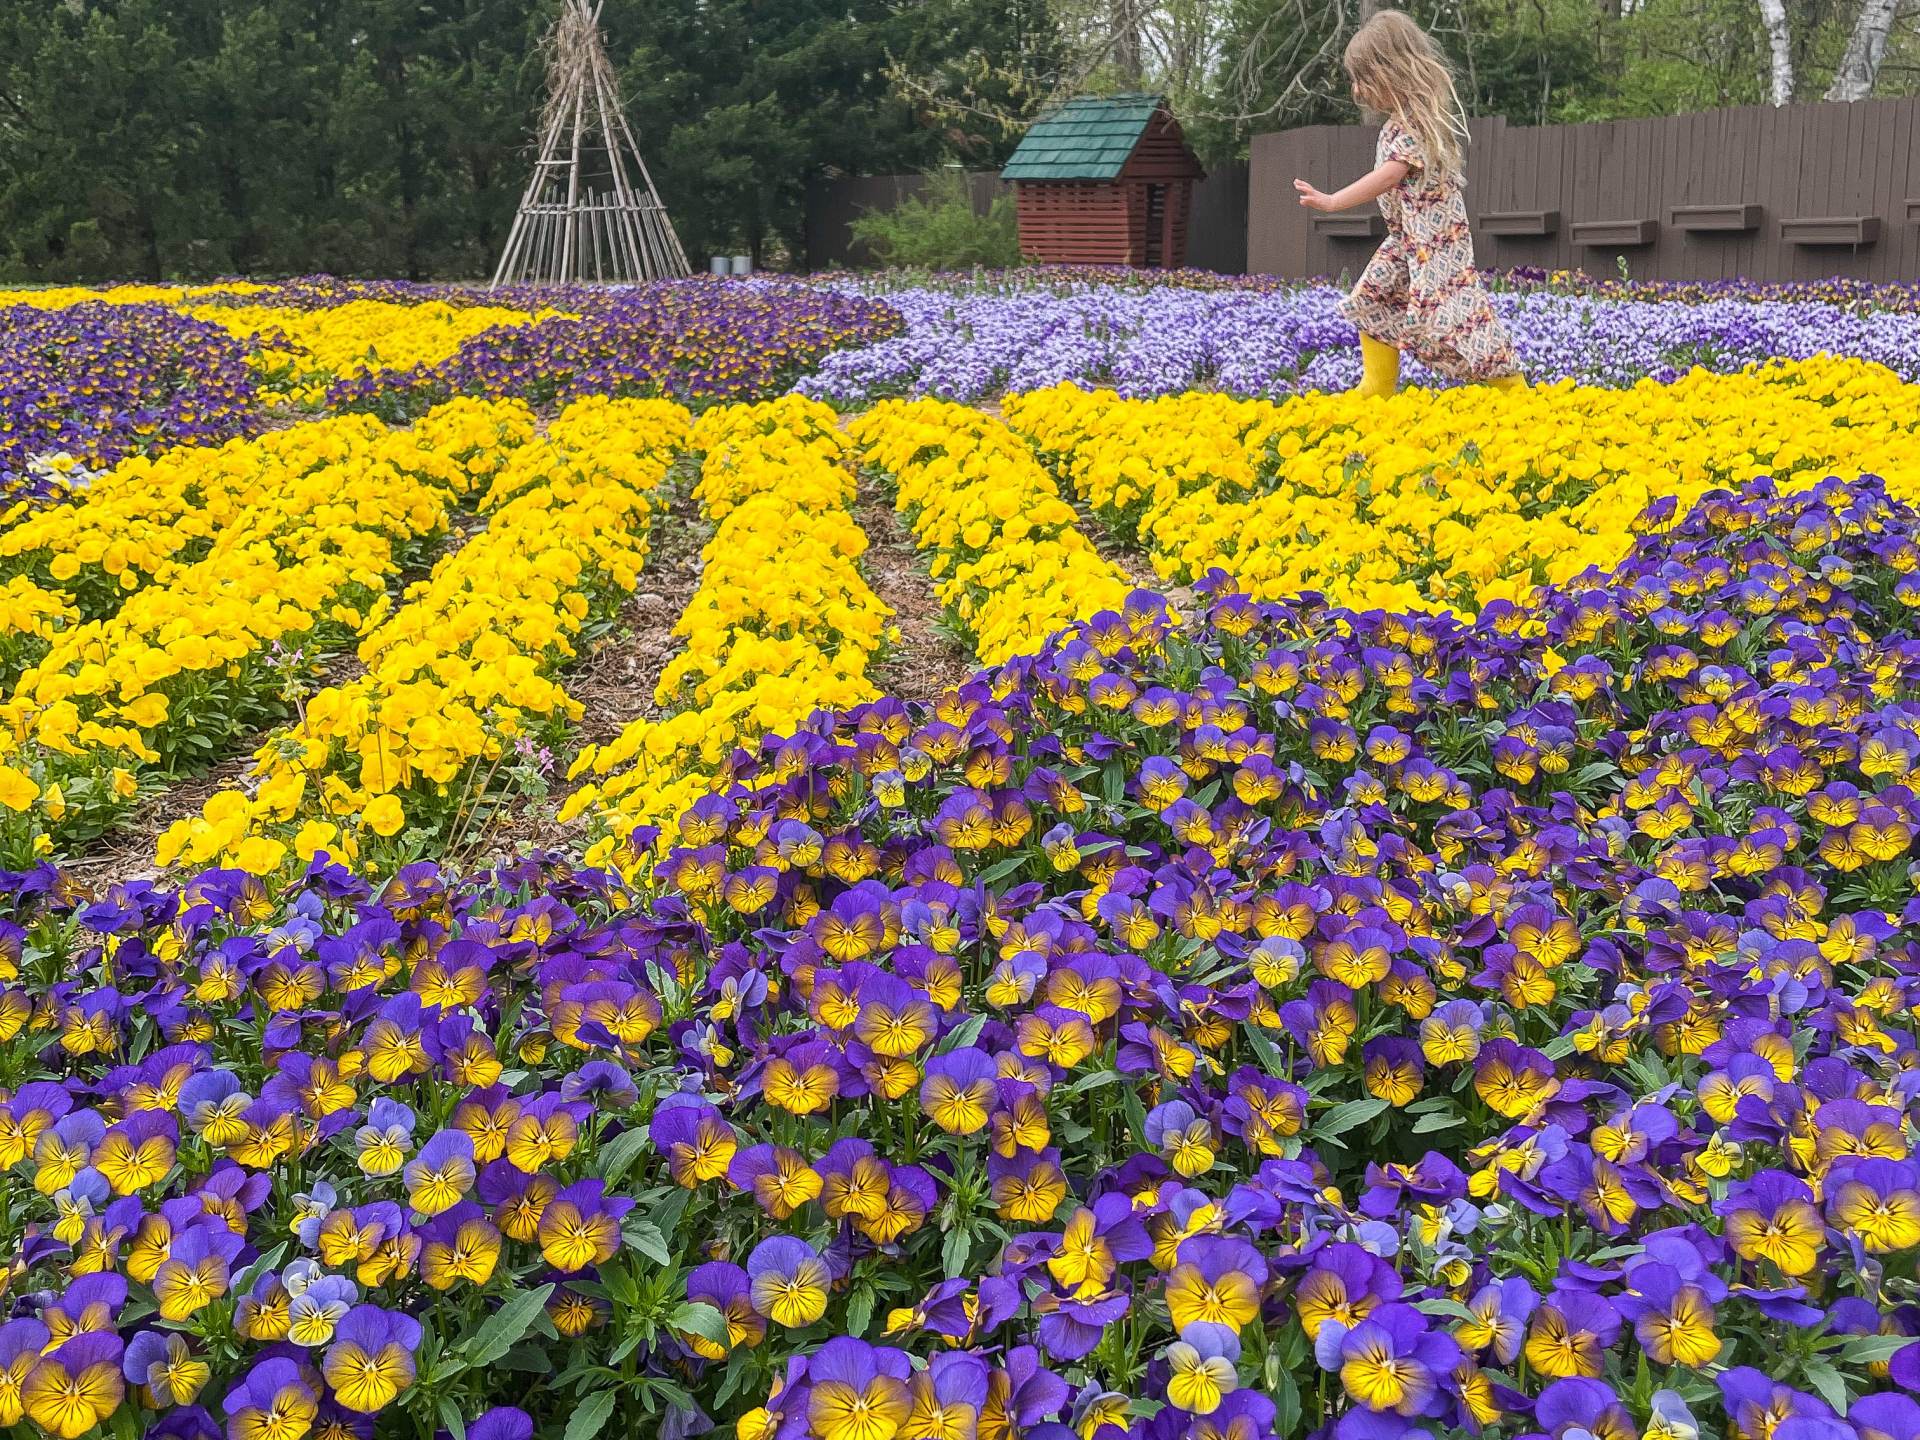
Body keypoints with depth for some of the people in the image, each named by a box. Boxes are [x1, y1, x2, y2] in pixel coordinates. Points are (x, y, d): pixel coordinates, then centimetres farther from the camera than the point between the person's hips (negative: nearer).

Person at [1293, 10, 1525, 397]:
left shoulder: (1415, 122, -20)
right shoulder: (1401, 120, 10)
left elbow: (1389, 176, -29)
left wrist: (1332, 201, -35)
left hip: (1436, 236, -11)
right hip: (1406, 237, 11)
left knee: (1447, 311, -15)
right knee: (1371, 300, 12)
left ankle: (1510, 384, -8)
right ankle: (1378, 388, 18)